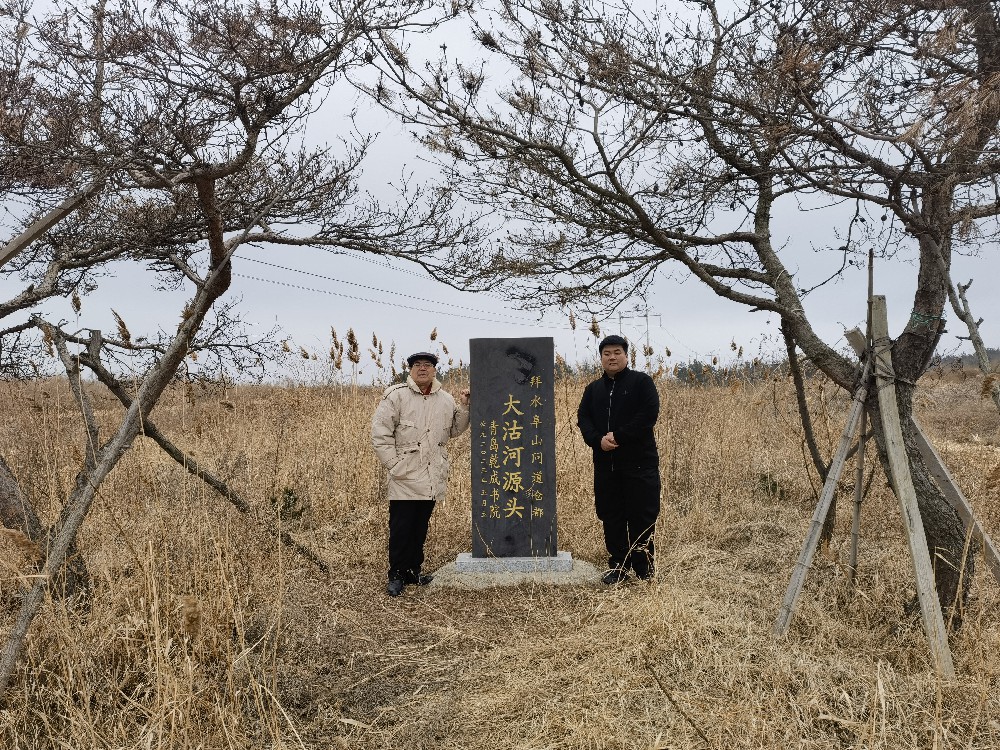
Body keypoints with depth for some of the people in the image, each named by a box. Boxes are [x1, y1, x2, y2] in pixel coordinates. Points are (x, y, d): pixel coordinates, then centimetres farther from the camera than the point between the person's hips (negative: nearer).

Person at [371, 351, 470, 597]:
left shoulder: (445, 399, 9)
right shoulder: (396, 395, -7)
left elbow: (454, 430, 20)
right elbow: (380, 433, -8)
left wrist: (464, 407, 4)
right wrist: (394, 465, -12)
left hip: (432, 479, 5)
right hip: (405, 478, -5)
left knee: (420, 528, 14)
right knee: (401, 528, -1)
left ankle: (413, 570, 27)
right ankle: (396, 575, 12)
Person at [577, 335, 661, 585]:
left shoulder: (641, 381, -1)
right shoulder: (593, 389, 14)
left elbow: (649, 414, -13)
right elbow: (583, 418, 6)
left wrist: (618, 437, -17)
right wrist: (598, 440, -14)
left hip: (639, 463, -4)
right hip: (605, 464, 5)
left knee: (641, 516, 0)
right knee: (611, 516, 9)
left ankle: (644, 568, 12)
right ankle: (618, 566, 20)